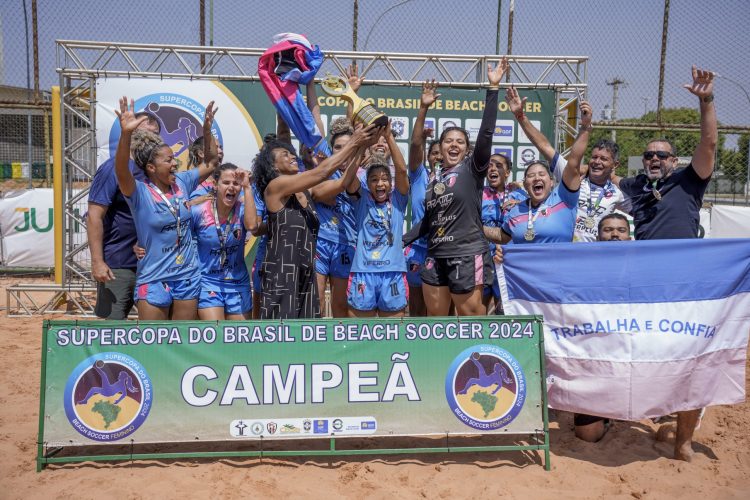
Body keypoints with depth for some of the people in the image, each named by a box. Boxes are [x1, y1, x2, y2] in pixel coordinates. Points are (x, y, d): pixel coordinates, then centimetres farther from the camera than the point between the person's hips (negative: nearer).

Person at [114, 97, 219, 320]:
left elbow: (211, 163, 12)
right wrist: (126, 134, -48)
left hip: (188, 277, 5)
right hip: (153, 280, -5)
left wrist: (207, 130, 0)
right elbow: (121, 171, -34)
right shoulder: (140, 193, -14)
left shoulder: (182, 183, 1)